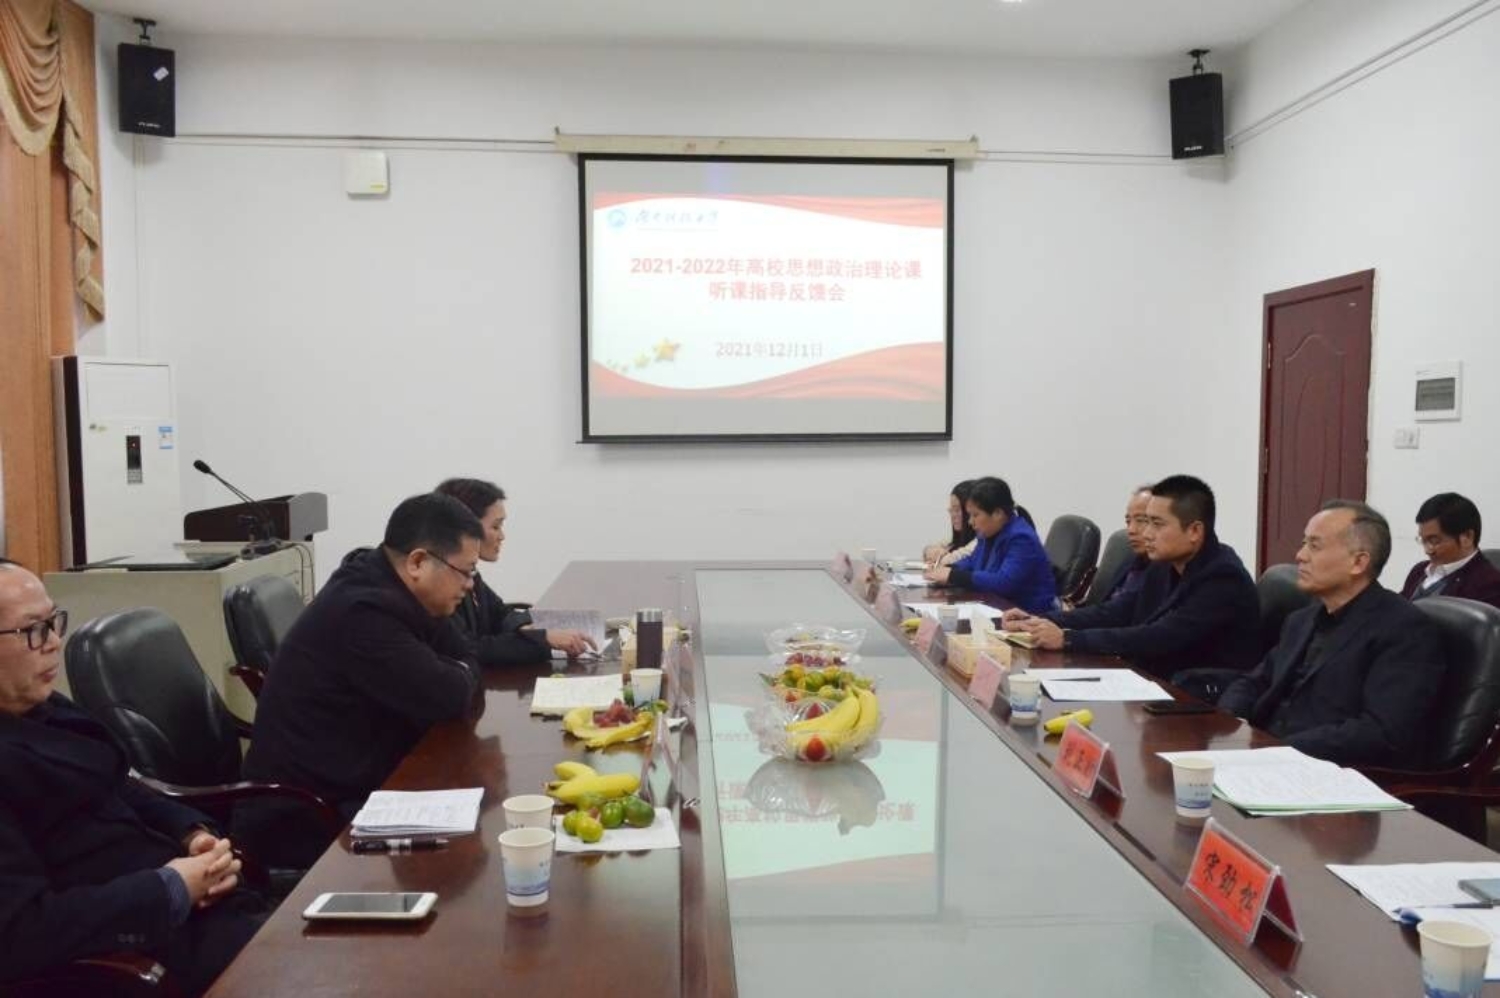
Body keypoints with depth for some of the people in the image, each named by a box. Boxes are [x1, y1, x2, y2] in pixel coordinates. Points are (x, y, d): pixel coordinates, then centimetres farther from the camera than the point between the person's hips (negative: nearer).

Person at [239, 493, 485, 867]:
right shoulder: (364, 611, -26)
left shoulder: (383, 588, 4)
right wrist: (460, 676, -5)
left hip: (350, 786, 9)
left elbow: (464, 658, 12)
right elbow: (446, 698, -25)